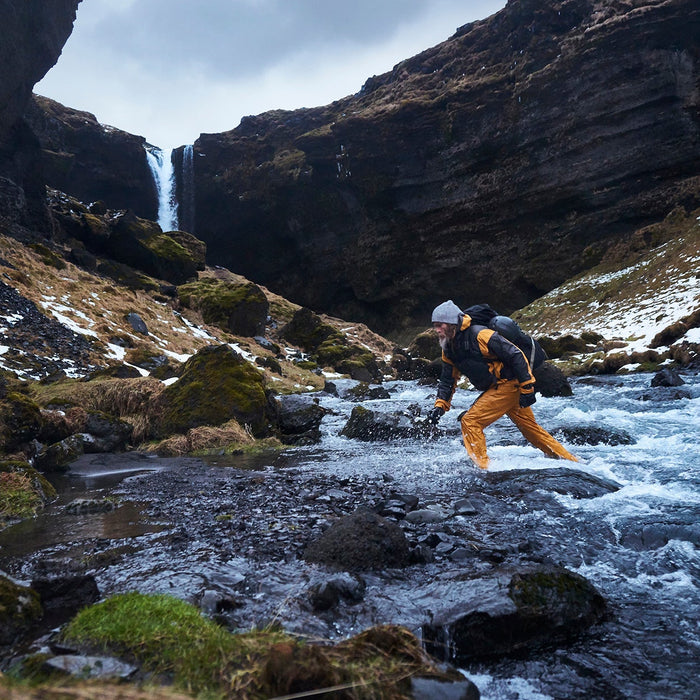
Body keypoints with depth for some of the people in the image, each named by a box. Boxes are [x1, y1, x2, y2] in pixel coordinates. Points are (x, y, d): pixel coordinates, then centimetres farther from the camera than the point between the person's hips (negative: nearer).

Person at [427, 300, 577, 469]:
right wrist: (440, 406, -3)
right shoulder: (448, 350, 3)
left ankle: (483, 467, -5)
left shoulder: (479, 335, -22)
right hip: (496, 388, 9)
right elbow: (447, 380, 11)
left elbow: (515, 355, -20)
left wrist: (527, 387, -19)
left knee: (470, 421, -13)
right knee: (530, 427, 17)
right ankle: (572, 462, 30)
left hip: (509, 384, -9)